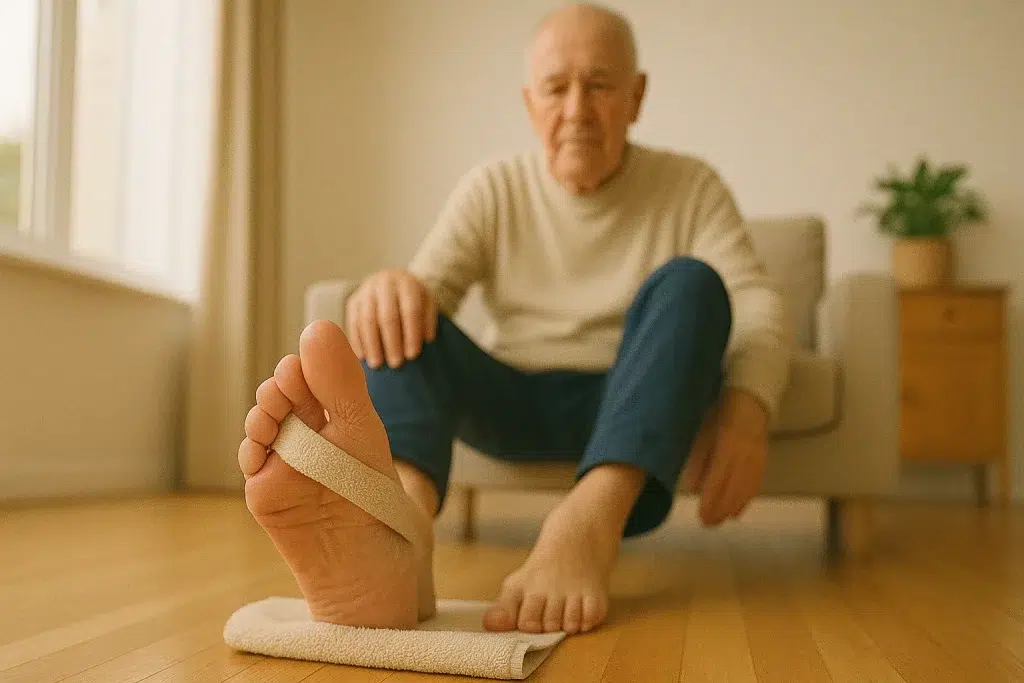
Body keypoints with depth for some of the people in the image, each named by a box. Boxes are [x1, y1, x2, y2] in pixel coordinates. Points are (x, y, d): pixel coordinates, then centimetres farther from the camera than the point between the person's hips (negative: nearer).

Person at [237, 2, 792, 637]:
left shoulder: (690, 186, 3)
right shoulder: (492, 190, 5)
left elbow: (758, 302, -8)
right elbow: (427, 285, -7)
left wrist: (746, 412, -29)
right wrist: (390, 287, -33)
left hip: (630, 403, 0)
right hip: (514, 405, 1)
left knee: (690, 282, -25)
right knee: (400, 316, -23)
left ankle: (589, 523, -48)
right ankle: (396, 534, -54)